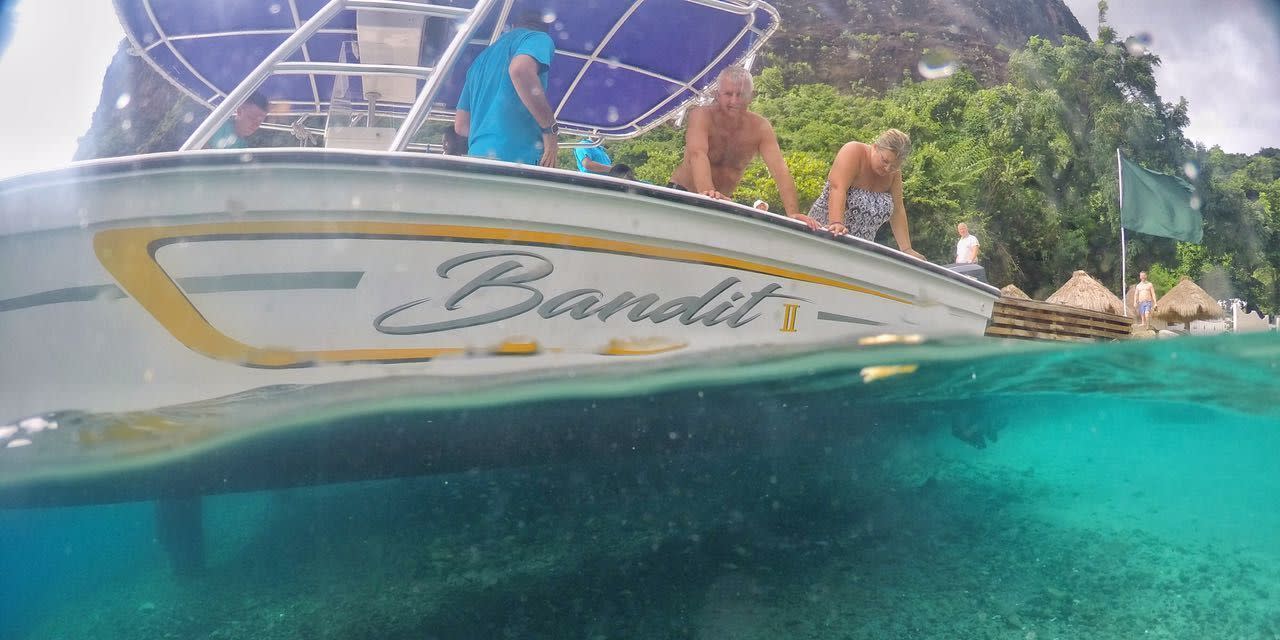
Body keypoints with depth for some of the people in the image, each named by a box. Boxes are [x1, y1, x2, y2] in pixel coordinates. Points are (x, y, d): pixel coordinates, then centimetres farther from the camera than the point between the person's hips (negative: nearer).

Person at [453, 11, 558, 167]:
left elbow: (461, 125, 26)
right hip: (517, 157, -7)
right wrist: (551, 128, -10)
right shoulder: (539, 38, 9)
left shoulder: (482, 57, 29)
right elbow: (520, 70, -17)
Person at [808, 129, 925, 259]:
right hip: (828, 231, -5)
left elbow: (898, 211, 1)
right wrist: (836, 224, -43)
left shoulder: (893, 171, 1)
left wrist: (906, 250, -7)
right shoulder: (853, 152, -15)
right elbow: (838, 189, -29)